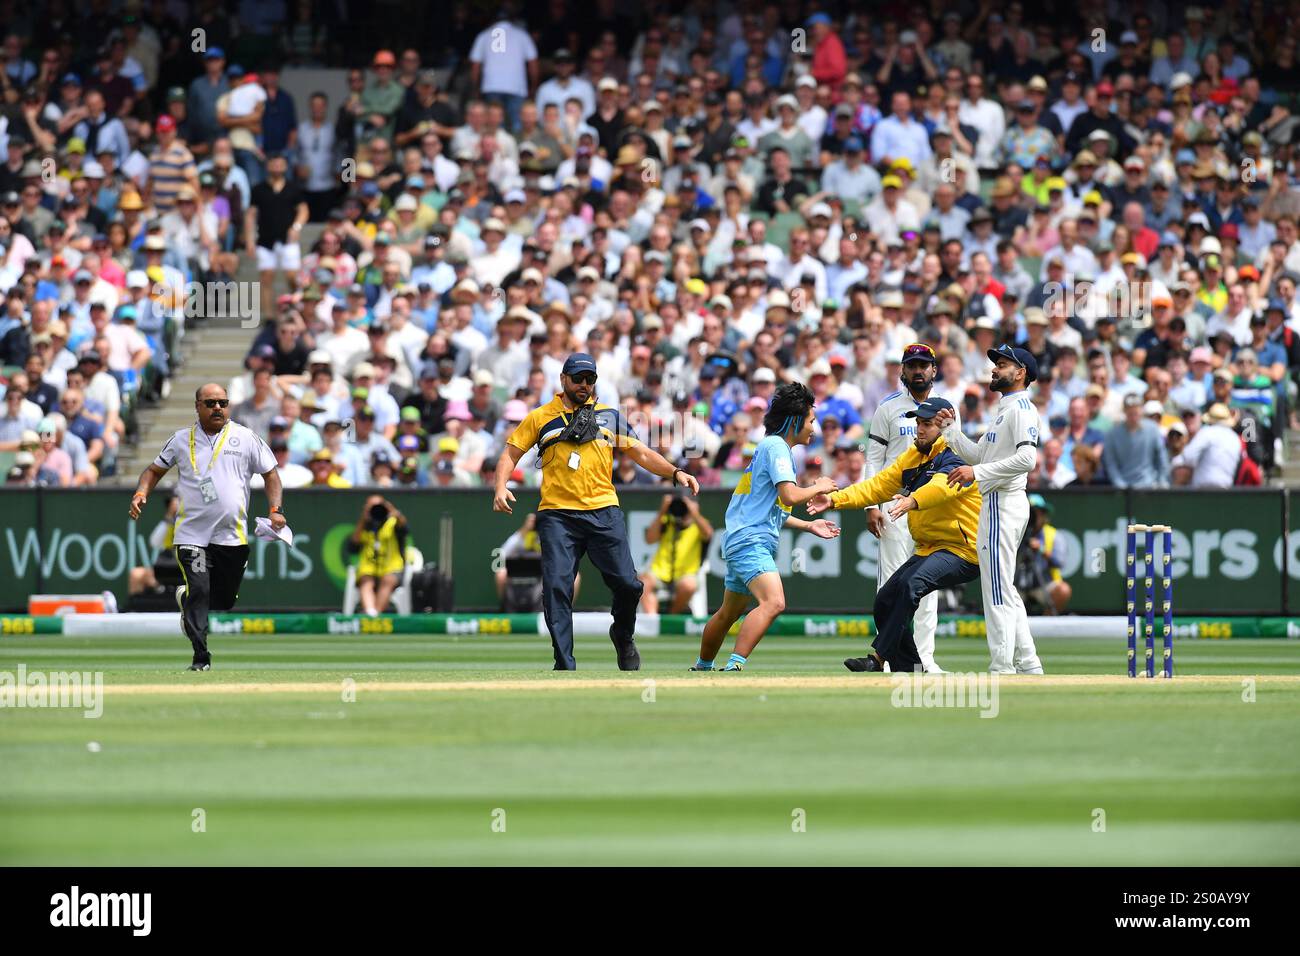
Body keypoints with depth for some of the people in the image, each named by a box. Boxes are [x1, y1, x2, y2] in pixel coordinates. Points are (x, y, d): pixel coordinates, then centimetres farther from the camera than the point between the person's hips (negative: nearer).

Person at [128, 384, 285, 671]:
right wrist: (140, 494, -3)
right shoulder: (181, 440, 7)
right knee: (199, 591, -15)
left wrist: (276, 510, -6)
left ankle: (186, 598, 40)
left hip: (232, 536, 1)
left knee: (224, 599, 9)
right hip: (191, 535, -1)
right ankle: (201, 656, -9)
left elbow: (270, 474, 8)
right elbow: (155, 470, 16)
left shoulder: (246, 438, 5)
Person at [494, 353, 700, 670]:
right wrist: (501, 487, -5)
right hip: (557, 516, -1)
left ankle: (623, 636, 23)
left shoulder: (610, 416, 16)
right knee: (556, 588, -11)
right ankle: (564, 666, -4)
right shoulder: (539, 418, 12)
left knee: (627, 584, -8)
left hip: (604, 513, 1)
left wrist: (675, 472, 5)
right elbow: (511, 453, 13)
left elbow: (641, 453, 18)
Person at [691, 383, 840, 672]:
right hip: (750, 541, -11)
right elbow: (789, 496, -20)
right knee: (773, 602, -28)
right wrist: (819, 488, -2)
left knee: (729, 613, 25)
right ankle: (734, 667, -38)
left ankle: (702, 668, 41)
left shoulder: (771, 447, 22)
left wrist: (808, 525, 27)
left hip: (739, 542, 11)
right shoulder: (777, 447, -9)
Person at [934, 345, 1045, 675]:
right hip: (996, 504, 11)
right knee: (1003, 590, 15)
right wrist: (951, 429, 12)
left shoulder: (1021, 408, -11)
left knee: (997, 592, -9)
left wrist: (977, 472, -25)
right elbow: (978, 454, 24)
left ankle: (1002, 670, -9)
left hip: (1003, 505, -11)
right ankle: (1027, 664, 18)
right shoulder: (1004, 411, 21)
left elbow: (1027, 458, -25)